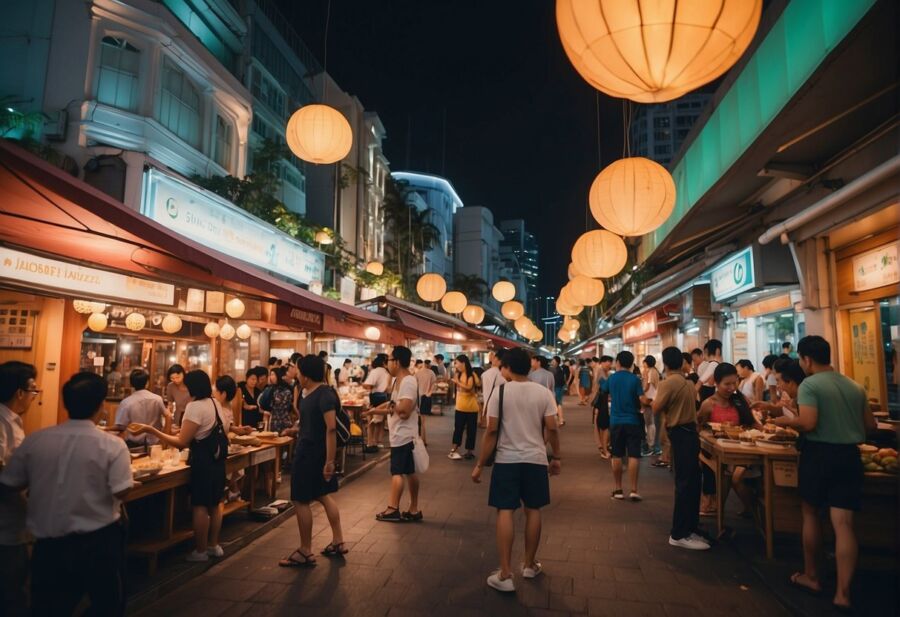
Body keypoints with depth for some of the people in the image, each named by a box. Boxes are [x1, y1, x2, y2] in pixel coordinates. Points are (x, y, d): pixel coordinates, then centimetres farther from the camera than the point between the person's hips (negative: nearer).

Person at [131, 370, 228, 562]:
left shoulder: (195, 407, -18)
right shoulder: (214, 403, 9)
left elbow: (181, 443, -19)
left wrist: (151, 430, -19)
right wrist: (186, 433, 26)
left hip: (203, 461, -9)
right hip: (217, 459, 9)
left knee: (200, 505, 1)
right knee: (215, 503, 16)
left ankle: (200, 551, 11)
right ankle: (214, 545, 27)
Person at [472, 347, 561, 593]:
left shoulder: (500, 392, -9)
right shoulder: (544, 392, -2)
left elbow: (492, 431, -10)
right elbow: (552, 429, -3)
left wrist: (479, 465, -4)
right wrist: (556, 457, 11)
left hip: (506, 460, -2)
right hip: (536, 459, 3)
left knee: (505, 512, 3)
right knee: (533, 510, 15)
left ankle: (505, 575, 4)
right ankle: (530, 565, 30)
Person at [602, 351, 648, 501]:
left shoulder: (611, 378, 1)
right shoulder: (635, 379, -7)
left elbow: (603, 390, 19)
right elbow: (643, 400, -12)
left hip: (615, 421, 2)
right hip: (632, 421, -2)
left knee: (617, 456, 8)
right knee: (633, 456, 2)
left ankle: (618, 490, 14)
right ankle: (634, 490, 0)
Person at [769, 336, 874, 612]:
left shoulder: (809, 385, -11)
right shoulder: (855, 387, 9)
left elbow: (808, 423, -21)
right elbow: (870, 426, 14)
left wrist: (785, 421, -3)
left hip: (819, 453, -5)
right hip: (849, 455, 5)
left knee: (811, 513, 13)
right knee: (843, 522, 2)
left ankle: (811, 576, 27)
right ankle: (842, 593, 0)